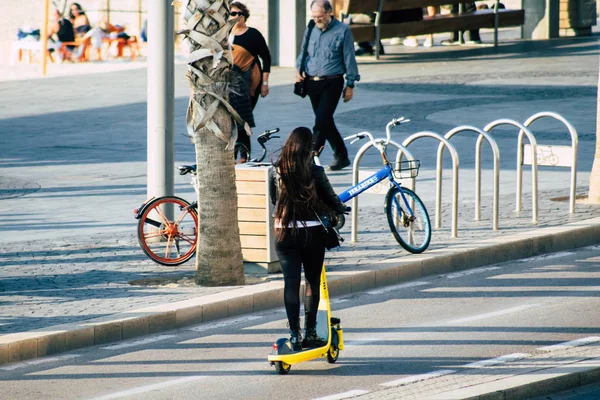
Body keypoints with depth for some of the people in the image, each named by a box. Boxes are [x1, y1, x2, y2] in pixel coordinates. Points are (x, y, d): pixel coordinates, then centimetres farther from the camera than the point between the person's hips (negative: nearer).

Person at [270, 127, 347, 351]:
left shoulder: (277, 171, -3)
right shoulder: (315, 171, -11)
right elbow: (330, 199, 0)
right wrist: (341, 209, 23)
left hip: (284, 232, 2)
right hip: (312, 232, -2)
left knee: (291, 282, 1)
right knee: (312, 281, 12)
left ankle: (294, 334, -4)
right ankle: (310, 332, 13)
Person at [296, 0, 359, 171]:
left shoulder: (342, 30, -4)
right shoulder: (310, 29, 10)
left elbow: (349, 59, -1)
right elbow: (303, 52, 22)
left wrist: (350, 85, -2)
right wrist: (299, 69, 3)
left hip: (332, 83, -5)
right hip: (312, 83, 5)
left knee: (322, 120, -15)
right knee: (325, 122, 9)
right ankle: (341, 156, 20)